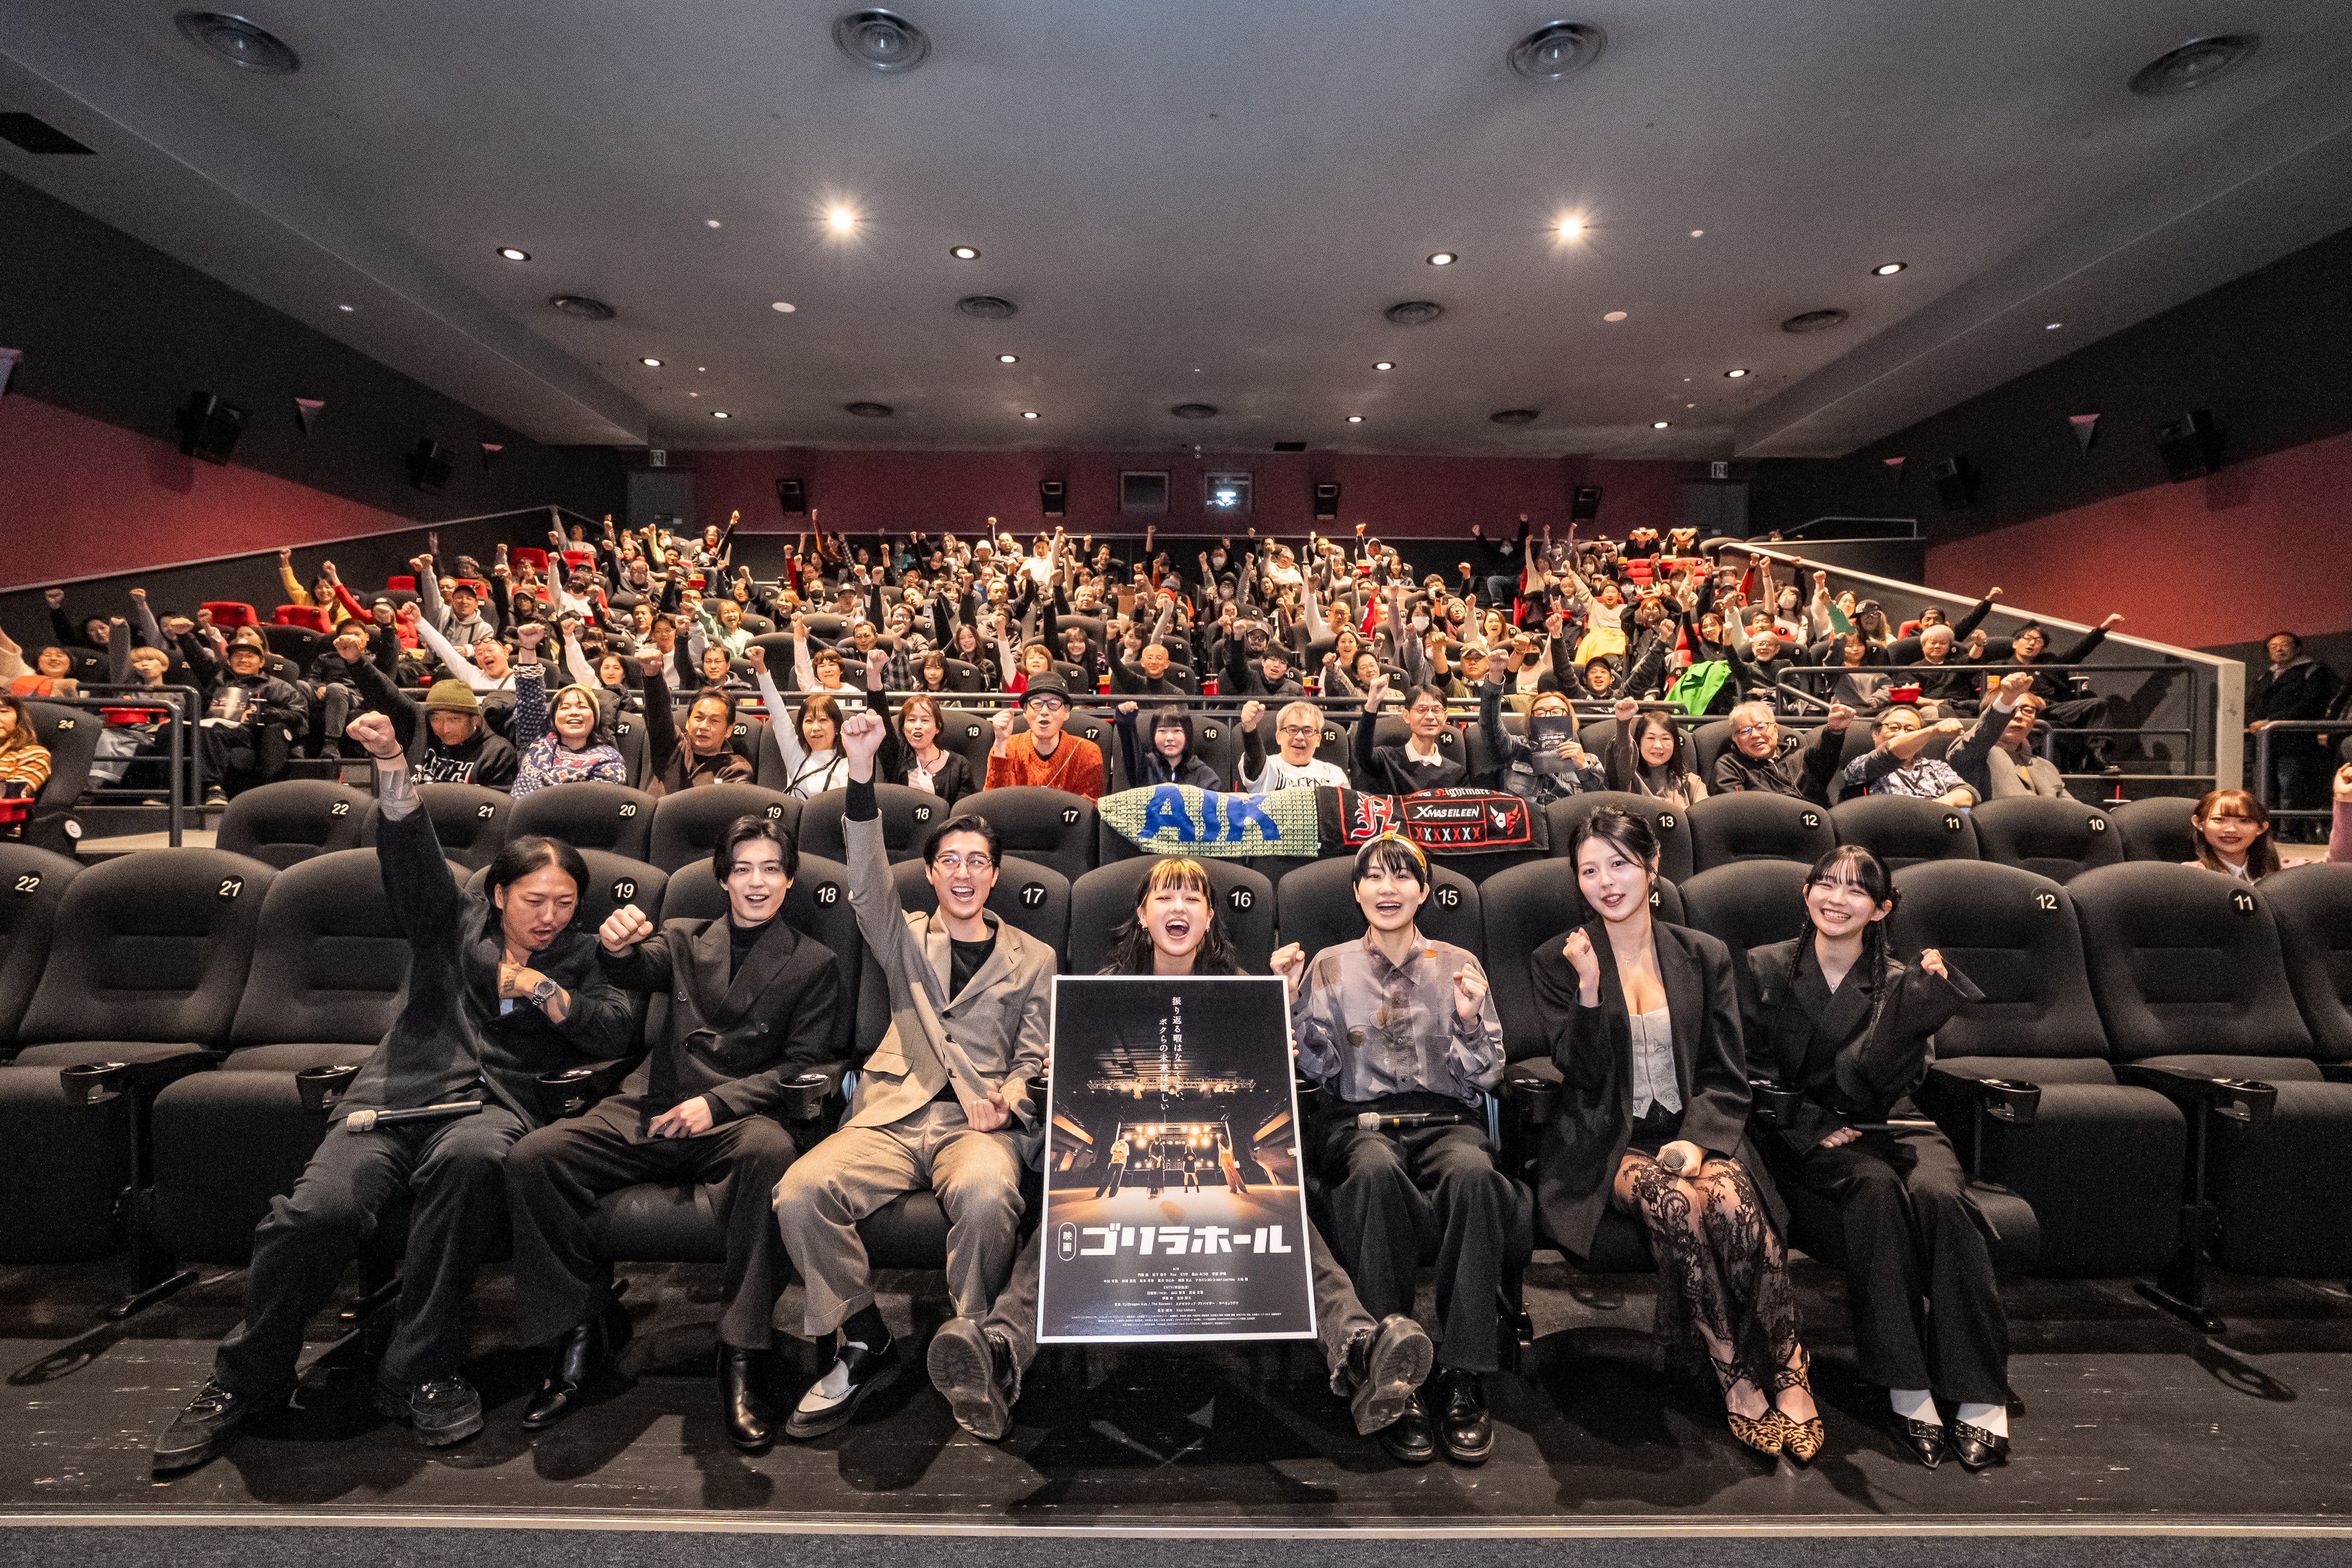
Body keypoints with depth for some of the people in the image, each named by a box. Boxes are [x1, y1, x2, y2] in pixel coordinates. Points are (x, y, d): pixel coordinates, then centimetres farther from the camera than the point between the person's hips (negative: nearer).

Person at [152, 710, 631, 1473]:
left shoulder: (575, 956, 21)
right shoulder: (454, 920, 20)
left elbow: (616, 1032, 9)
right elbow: (412, 851, 3)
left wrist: (543, 990, 1)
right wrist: (392, 762, -13)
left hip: (495, 1106, -1)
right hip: (399, 1095, 1)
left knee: (469, 1156, -37)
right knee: (316, 1211, -27)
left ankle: (418, 1373, -23)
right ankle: (245, 1380, 2)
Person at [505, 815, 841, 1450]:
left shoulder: (813, 963, 11)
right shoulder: (685, 939, 20)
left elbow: (802, 1066, 4)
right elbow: (642, 971, -3)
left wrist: (717, 1102, -11)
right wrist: (618, 945, -29)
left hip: (738, 1119, -3)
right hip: (651, 1112, 4)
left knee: (770, 1148, -38)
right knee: (534, 1155, -22)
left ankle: (740, 1359, -27)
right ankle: (584, 1326, -1)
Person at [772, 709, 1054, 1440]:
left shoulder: (1033, 959, 18)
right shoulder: (907, 940, 19)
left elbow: (1037, 1058, 12)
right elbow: (870, 884, 0)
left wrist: (1007, 1104, -12)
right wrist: (861, 773, -13)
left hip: (980, 1123, -2)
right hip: (892, 1114, 2)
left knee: (986, 1196, -36)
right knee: (801, 1189, -26)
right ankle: (866, 1346, -6)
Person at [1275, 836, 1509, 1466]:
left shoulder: (1458, 964, 9)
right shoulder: (1331, 966, 9)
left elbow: (1483, 1078, 8)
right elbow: (1321, 1070, 4)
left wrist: (1470, 1021, -12)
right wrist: (1291, 1004, -9)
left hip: (1444, 1118, 1)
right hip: (1359, 1119, 0)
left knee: (1472, 1172, -35)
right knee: (1376, 1171, -36)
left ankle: (1462, 1380, -25)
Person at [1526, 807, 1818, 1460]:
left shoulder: (1705, 956, 9)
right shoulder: (1556, 963, 2)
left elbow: (1727, 1078, 7)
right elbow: (1585, 1073, -7)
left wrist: (1697, 1139, -12)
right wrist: (1590, 984, -20)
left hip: (1695, 1132, 2)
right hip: (1609, 1144, -2)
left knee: (1733, 1203, -30)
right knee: (1678, 1204, -31)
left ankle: (1787, 1374, -14)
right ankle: (1736, 1377, -15)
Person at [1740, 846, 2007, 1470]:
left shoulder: (1898, 982, 5)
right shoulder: (1765, 969, 4)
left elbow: (1882, 1080, -10)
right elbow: (1753, 1071, 2)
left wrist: (1919, 1008, -22)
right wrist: (1815, 1125, -11)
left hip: (1886, 1124, 2)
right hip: (1800, 1131, -2)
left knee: (1937, 1193, -30)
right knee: (1875, 1185, -32)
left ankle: (1982, 1398, -23)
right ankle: (1906, 1387, -28)